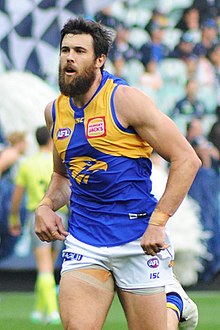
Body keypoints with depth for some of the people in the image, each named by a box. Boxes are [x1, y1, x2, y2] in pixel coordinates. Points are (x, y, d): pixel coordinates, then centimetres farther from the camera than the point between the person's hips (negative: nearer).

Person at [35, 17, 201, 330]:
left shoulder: (124, 99, -8)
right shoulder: (55, 111, 10)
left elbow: (187, 159, -10)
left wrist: (158, 222, -16)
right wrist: (46, 206, 6)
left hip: (138, 240, -4)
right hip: (82, 242, 4)